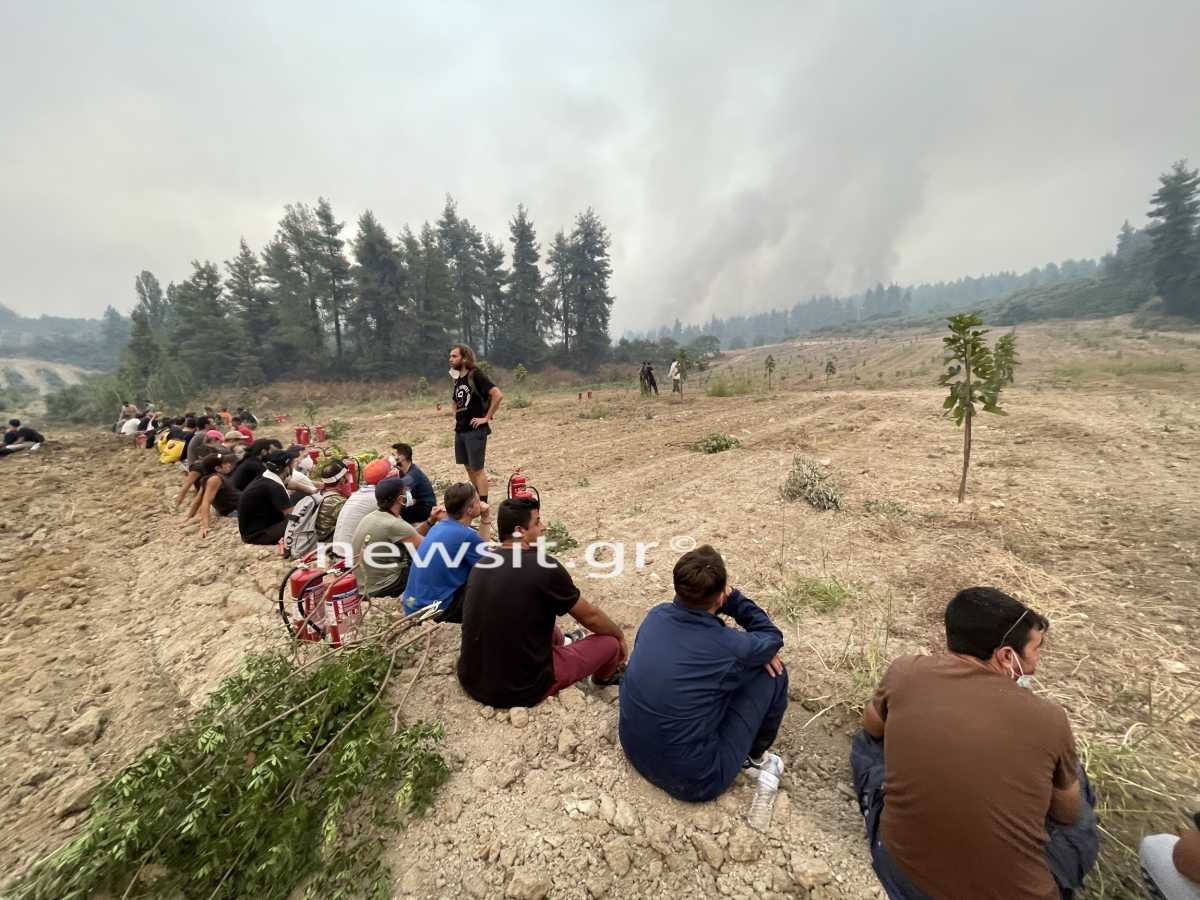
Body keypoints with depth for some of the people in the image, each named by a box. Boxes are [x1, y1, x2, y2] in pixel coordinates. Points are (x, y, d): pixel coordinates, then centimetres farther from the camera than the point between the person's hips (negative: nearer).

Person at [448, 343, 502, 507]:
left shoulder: (476, 375, -12)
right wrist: (456, 417, 15)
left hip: (476, 430, -8)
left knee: (477, 469, -3)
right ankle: (477, 498, 30)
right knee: (468, 467, 15)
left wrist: (487, 417, -19)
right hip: (460, 430, 8)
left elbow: (498, 395, -24)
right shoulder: (457, 379, 12)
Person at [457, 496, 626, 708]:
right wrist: (620, 634, 17)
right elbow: (590, 618, -5)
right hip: (521, 690, -6)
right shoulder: (544, 567, -20)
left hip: (471, 681, 7)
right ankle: (604, 676, 44)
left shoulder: (481, 564, 1)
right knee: (610, 642, 10)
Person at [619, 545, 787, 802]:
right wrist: (734, 597, -8)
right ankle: (755, 758, 23)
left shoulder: (657, 615, -11)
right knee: (772, 674, 0)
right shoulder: (729, 649, -26)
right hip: (693, 780, -5)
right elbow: (773, 638, -3)